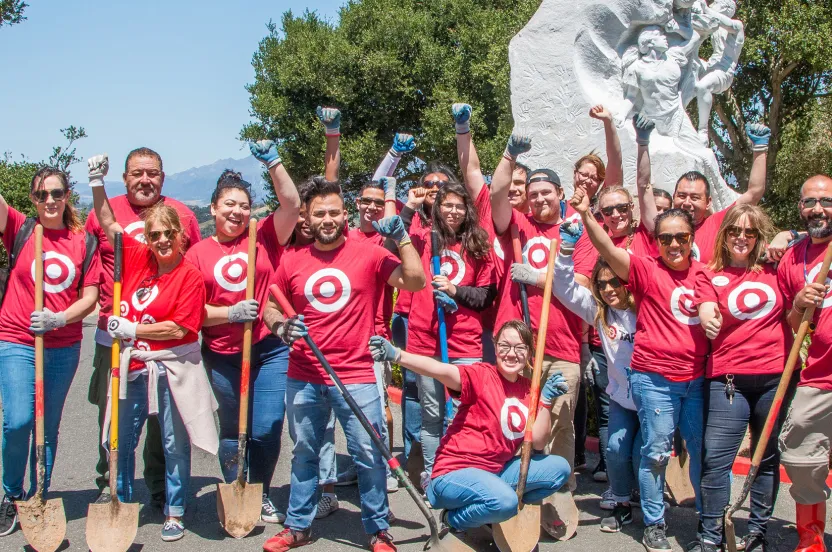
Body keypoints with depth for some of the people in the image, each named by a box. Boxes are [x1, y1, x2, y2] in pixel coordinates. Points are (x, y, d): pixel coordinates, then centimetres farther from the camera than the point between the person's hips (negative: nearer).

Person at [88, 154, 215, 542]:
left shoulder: (190, 275, -12)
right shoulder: (138, 258, 3)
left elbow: (178, 328, -17)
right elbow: (108, 224, 10)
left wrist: (132, 329, -15)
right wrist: (97, 183, 3)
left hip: (171, 369, -5)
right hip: (133, 366, 5)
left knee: (174, 444, 8)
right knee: (122, 440, 12)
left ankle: (174, 514, 21)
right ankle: (122, 505, 29)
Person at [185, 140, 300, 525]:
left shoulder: (264, 237, 3)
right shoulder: (198, 253, 2)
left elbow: (292, 204, -11)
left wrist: (273, 162, -15)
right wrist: (230, 313, -15)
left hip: (270, 351, 0)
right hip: (222, 356, 1)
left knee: (267, 430, -1)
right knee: (233, 431, 13)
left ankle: (260, 496, 22)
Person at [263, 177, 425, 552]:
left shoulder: (369, 255, -1)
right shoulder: (292, 261, 5)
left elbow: (415, 282, -9)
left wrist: (402, 239, -15)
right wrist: (281, 328, -6)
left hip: (357, 377, -3)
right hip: (303, 379, 3)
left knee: (368, 455, -1)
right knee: (304, 453, 15)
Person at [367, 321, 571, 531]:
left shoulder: (529, 389, 5)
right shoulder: (482, 375, -13)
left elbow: (538, 443, -1)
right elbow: (440, 370, -33)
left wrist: (546, 399, -14)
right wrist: (396, 355, -51)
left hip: (496, 471, 7)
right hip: (456, 472, -7)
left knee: (559, 468, -2)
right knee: (504, 501, -33)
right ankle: (454, 519, -2)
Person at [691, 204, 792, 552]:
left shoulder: (775, 270, 11)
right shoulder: (710, 275, 6)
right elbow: (706, 315, -12)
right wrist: (709, 319, -34)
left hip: (776, 376, 2)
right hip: (728, 379, -2)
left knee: (768, 458, 8)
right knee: (716, 458, -7)